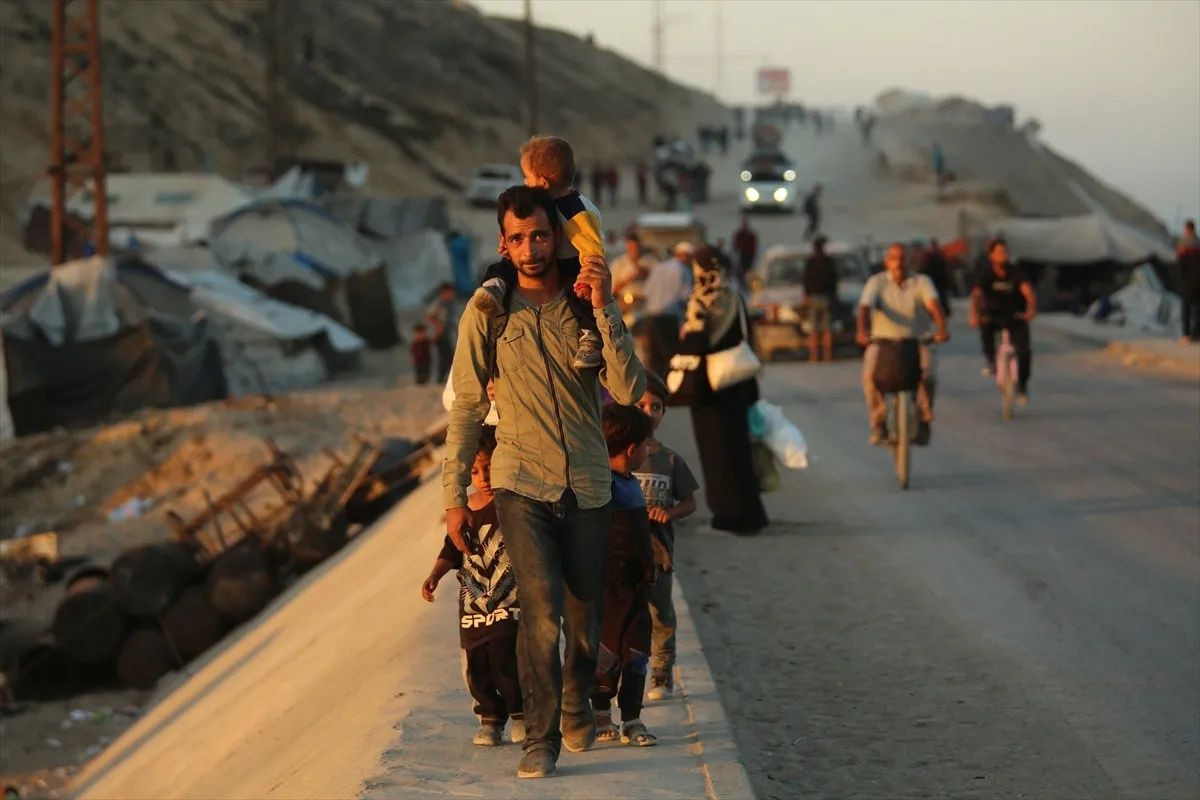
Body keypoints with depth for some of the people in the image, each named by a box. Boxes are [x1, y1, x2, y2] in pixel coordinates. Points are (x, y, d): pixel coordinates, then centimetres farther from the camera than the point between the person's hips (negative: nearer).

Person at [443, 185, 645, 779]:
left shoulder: (588, 307, 1)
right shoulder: (486, 315, -1)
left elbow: (629, 391, -11)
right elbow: (467, 408, 3)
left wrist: (603, 307, -19)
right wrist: (453, 496, 1)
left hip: (587, 487, 2)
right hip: (521, 484, -2)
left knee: (584, 615, 12)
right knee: (541, 610, -17)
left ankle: (577, 709, 38)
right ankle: (540, 737, -7)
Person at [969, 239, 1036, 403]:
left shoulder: (1016, 272, -13)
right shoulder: (986, 275, -13)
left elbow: (1028, 291, -28)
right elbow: (976, 295, -28)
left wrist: (1031, 309, -49)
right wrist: (974, 315, -48)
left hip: (1016, 317, 0)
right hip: (994, 316, 0)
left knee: (1024, 351, -18)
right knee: (985, 324, -36)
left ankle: (1022, 386, 6)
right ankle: (990, 361, -17)